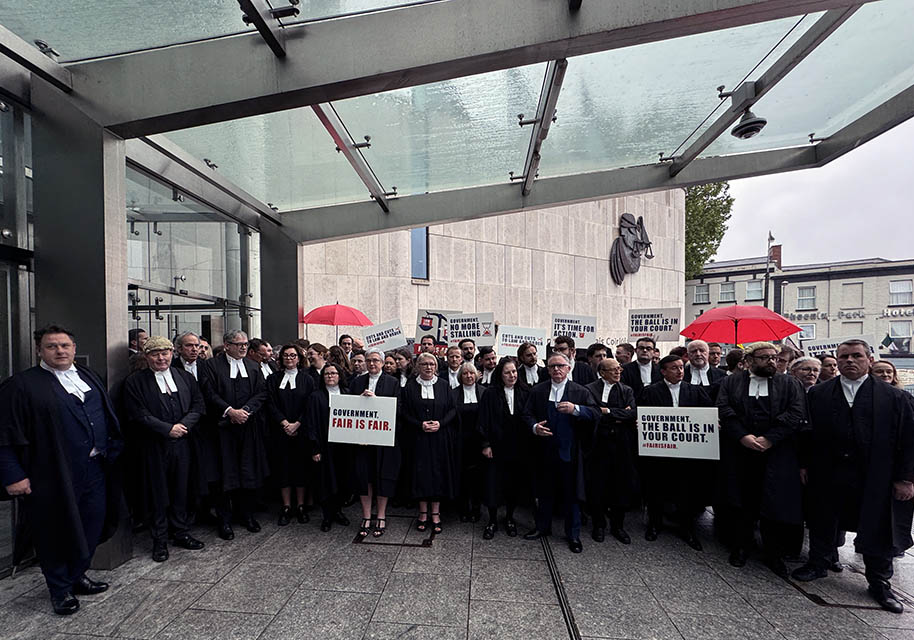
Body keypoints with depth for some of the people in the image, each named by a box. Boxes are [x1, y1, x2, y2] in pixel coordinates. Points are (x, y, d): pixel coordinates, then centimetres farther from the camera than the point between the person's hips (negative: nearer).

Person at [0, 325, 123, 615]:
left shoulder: (88, 377, 9)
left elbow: (107, 416, 14)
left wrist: (112, 450, 9)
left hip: (94, 469, 6)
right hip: (53, 476, -5)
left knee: (92, 526, 15)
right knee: (56, 533, 10)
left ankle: (77, 576, 37)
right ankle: (60, 590, 30)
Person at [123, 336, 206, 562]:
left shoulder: (185, 377, 6)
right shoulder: (135, 381, -6)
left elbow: (199, 405, 4)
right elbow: (139, 415, -12)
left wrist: (184, 425, -12)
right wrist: (168, 429, -16)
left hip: (181, 444, 3)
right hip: (154, 446, -3)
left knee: (181, 490, 14)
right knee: (157, 493, 9)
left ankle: (181, 533, 30)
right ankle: (160, 541, 25)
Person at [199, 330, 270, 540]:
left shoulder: (253, 367, 10)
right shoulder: (212, 366, -1)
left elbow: (261, 392, 4)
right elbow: (209, 393, -9)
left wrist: (245, 410, -10)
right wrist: (229, 411, -17)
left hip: (249, 426, 3)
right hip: (223, 426, -3)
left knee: (249, 471, 9)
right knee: (225, 473, 3)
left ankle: (246, 514, 25)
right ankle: (224, 520, 17)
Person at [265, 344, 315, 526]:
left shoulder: (306, 379, 3)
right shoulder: (273, 378, 6)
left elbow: (310, 406, -2)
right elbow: (271, 404, -1)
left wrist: (297, 424, -12)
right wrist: (284, 423, -12)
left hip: (301, 430, -1)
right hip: (279, 431, 1)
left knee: (301, 466, 4)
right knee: (282, 467, 5)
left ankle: (301, 506, 16)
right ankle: (286, 507, 16)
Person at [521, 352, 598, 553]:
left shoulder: (581, 391, 0)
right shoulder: (537, 391, 3)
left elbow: (595, 414, -9)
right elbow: (526, 414, 2)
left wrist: (575, 409, -25)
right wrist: (534, 427, -17)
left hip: (570, 451, -1)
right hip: (545, 451, 2)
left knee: (571, 493, 10)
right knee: (545, 491, 16)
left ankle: (573, 535, 27)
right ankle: (543, 527, 35)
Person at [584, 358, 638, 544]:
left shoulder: (627, 391, 10)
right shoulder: (590, 389, -3)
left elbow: (633, 413, -4)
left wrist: (608, 412, -13)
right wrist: (619, 416, -11)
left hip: (622, 446, 3)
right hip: (599, 444, -3)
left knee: (623, 486, 9)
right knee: (597, 487, 5)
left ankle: (617, 526, 28)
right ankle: (599, 525, 24)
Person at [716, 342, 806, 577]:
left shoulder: (790, 384, 8)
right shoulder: (731, 382, 7)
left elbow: (797, 414, -4)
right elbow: (724, 410, -3)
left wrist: (769, 438, -14)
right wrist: (742, 436, -15)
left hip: (776, 454, 0)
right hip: (739, 453, 0)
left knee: (776, 502, 2)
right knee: (741, 500, 8)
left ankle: (774, 554, 20)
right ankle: (740, 546, 25)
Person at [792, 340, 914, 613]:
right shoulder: (818, 394, 1)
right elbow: (808, 433, 2)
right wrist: (805, 465, 0)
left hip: (873, 478, -1)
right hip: (827, 475, 1)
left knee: (876, 529, 10)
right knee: (823, 522, 13)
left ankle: (879, 582, 29)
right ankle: (817, 564, 31)